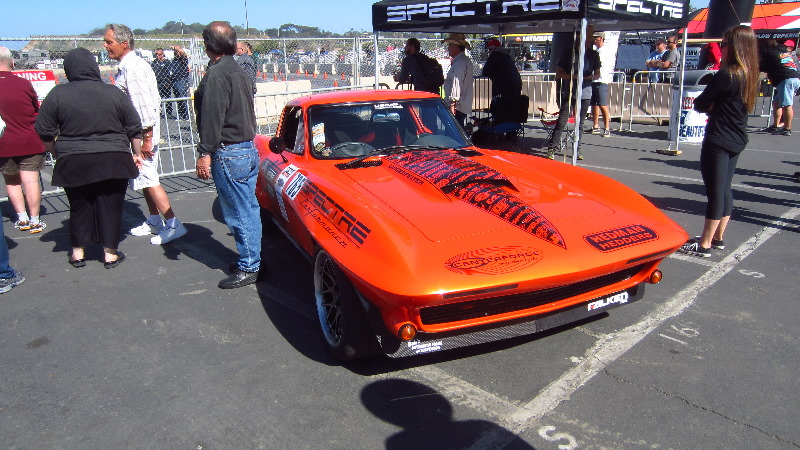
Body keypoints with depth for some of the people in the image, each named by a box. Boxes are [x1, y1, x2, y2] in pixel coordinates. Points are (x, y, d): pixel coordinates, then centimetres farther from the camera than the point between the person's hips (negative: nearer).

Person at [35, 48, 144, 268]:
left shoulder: (58, 94, -1)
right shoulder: (115, 93, 0)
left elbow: (45, 133, 2)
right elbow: (135, 128, 3)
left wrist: (59, 154, 17)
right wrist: (137, 154, 14)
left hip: (74, 164, 1)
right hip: (113, 163, 0)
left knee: (79, 207, 14)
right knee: (110, 206, 8)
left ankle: (78, 252, 25)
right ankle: (110, 253, 14)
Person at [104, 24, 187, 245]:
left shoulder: (131, 67, -17)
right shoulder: (128, 65, 14)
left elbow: (144, 104, -23)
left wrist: (147, 138, -23)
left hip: (142, 130, -10)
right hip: (139, 130, 10)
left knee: (148, 179, -7)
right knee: (146, 178, 16)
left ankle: (173, 225, -4)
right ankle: (154, 222, 26)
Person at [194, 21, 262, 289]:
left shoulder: (216, 75, -14)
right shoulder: (239, 71, 16)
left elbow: (212, 118, -20)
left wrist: (205, 153, -17)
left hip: (229, 154, -10)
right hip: (249, 148, 10)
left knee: (239, 213, -4)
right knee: (249, 210, 15)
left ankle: (248, 269, 4)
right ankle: (252, 260, 25)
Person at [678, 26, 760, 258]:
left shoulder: (726, 75, -17)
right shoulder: (750, 75, 9)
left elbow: (700, 104, -12)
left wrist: (710, 105, 7)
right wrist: (716, 106, 2)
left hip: (718, 141, -9)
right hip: (737, 141, 9)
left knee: (715, 192, -5)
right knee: (725, 189, 16)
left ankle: (704, 245, 2)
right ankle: (718, 237, 26)